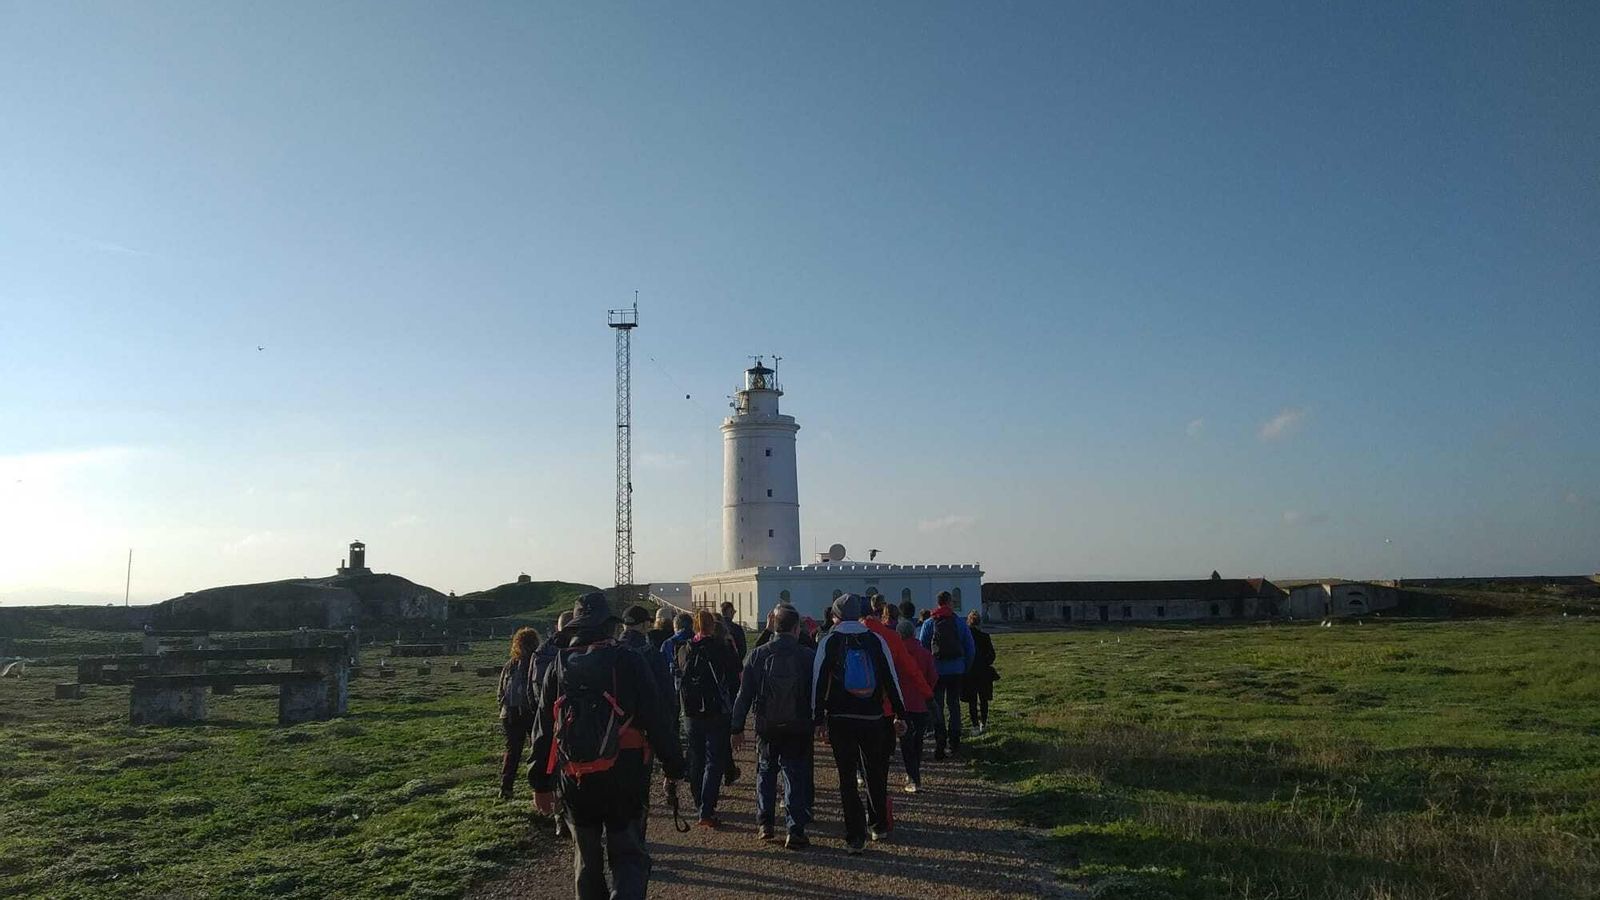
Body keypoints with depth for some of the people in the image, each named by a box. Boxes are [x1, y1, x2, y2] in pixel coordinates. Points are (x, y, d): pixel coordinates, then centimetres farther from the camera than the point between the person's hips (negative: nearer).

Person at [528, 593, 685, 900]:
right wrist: (673, 768, 3)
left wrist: (541, 783, 15)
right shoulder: (628, 661, -7)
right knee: (629, 857, 4)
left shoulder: (558, 667, 3)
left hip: (574, 782, 3)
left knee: (587, 861, 19)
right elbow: (657, 719, -7)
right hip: (624, 779, -3)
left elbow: (543, 730, 7)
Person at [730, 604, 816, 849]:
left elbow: (744, 695, 0)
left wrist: (737, 728, 5)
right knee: (796, 776, 4)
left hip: (766, 727, 2)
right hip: (799, 728, -1)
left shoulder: (758, 655, -3)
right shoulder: (808, 656, -6)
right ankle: (795, 830, 0)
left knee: (765, 773, 19)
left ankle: (765, 823, 22)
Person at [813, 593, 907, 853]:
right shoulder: (876, 640, 1)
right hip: (873, 718, 2)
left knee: (847, 778, 5)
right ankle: (879, 826, 31)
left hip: (840, 719, -1)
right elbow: (891, 679, 2)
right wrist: (900, 715, 8)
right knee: (876, 774, 19)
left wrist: (819, 719, -1)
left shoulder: (829, 642, -3)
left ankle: (855, 838, 4)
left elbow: (819, 682, -5)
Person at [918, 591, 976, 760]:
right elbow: (971, 648, 1)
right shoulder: (959, 622, 0)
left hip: (936, 670, -1)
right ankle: (954, 742, 15)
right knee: (954, 705, 13)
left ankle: (939, 744, -3)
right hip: (956, 670, 1)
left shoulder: (929, 623, -2)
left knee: (937, 707, 4)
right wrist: (965, 667, 12)